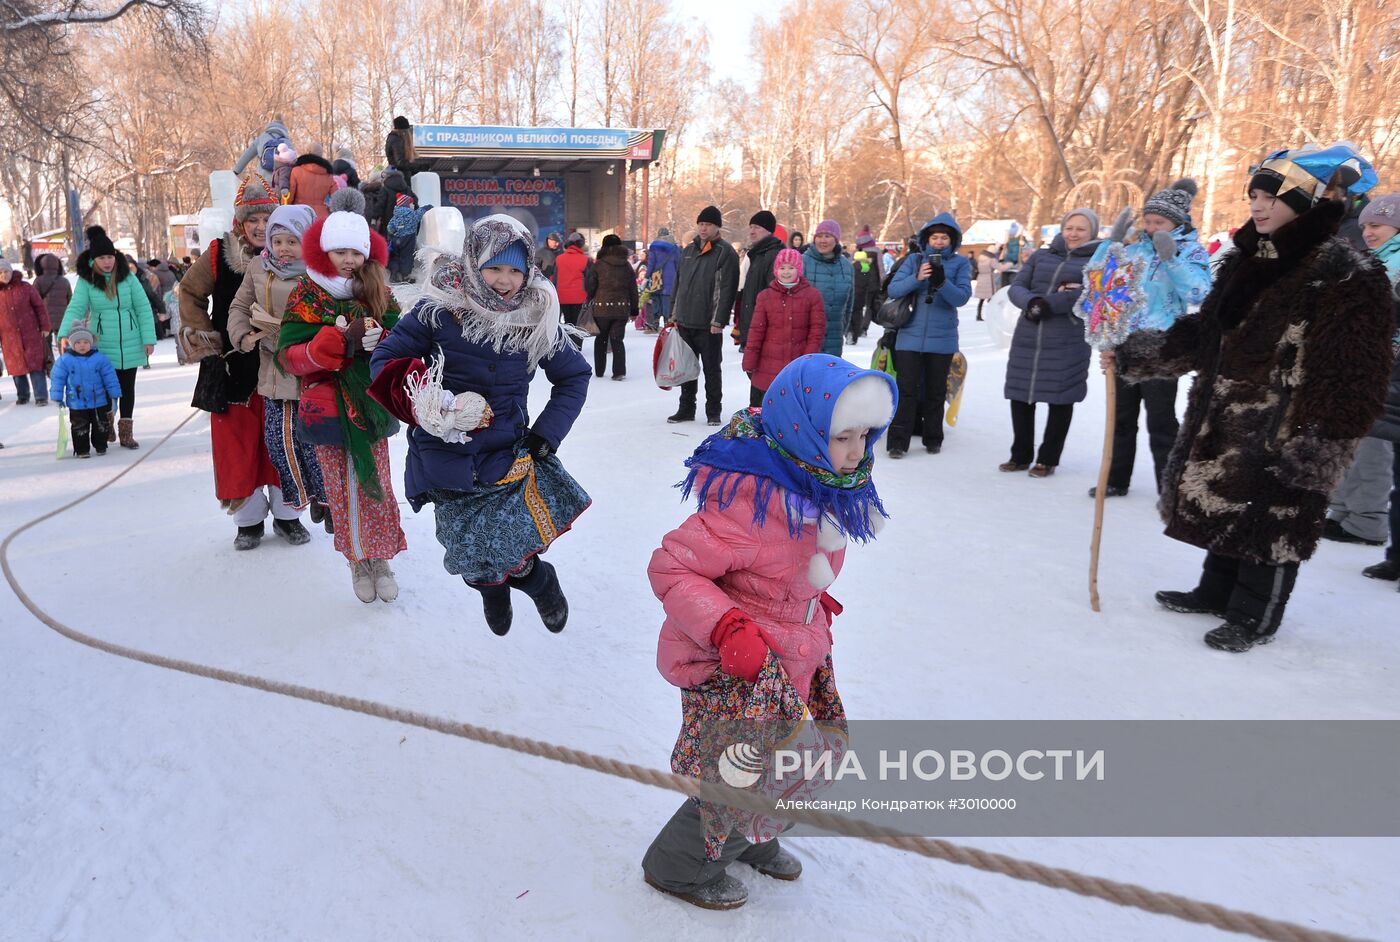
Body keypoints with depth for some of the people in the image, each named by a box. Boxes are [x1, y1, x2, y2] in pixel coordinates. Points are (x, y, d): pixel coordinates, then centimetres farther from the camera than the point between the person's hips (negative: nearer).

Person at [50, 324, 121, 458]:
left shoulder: (99, 358, -5)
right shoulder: (65, 360, -7)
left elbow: (110, 377, 0)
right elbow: (58, 379, -1)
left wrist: (114, 395, 0)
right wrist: (58, 398, -2)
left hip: (99, 402, 1)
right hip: (77, 404, -1)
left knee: (101, 425, 11)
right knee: (80, 427, 5)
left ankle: (101, 446, 26)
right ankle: (82, 449, 14)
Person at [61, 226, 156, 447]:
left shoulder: (127, 277, 0)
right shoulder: (86, 281, -4)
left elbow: (143, 308, 0)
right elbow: (75, 309, -11)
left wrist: (149, 338, -5)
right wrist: (64, 335, -27)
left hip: (130, 346, 1)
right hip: (102, 348, -1)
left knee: (127, 388, 8)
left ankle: (126, 433, 19)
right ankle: (106, 426, 26)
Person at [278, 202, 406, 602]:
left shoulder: (377, 291, 6)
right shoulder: (307, 295, -2)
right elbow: (290, 355, -10)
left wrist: (377, 338, -21)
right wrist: (342, 339, -24)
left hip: (371, 402, 2)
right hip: (329, 406, -2)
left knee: (377, 484, 6)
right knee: (343, 489, 4)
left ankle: (380, 558, 19)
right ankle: (357, 561, 18)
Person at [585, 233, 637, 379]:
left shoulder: (598, 265, -5)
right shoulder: (627, 266, 6)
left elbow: (589, 286, -4)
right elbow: (633, 289, 9)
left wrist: (588, 301, 14)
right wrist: (634, 309, 15)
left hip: (602, 308, -2)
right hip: (622, 309, 2)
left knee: (601, 339, 14)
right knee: (617, 339, 5)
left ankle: (599, 371, 19)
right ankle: (619, 370, -9)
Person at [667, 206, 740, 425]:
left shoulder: (725, 252, -7)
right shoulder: (689, 250, 14)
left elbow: (727, 289, -14)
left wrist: (718, 320, -18)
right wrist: (674, 313, 14)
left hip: (709, 325, -6)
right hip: (685, 322, 6)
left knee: (711, 369, 4)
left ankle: (713, 412, 14)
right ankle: (686, 409, 23)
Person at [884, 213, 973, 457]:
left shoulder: (960, 264, 3)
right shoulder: (915, 260, 5)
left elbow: (962, 297, -10)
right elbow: (893, 289, -5)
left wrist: (942, 282, -26)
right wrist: (916, 278, -22)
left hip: (942, 338, 1)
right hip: (911, 336, 0)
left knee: (936, 391, 11)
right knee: (907, 389, -5)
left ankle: (933, 439, 22)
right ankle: (898, 441, -3)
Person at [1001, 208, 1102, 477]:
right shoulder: (1040, 256, 15)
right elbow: (1017, 287, 6)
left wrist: (1049, 303, -20)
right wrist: (1031, 302, -16)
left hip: (1068, 342, -4)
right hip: (1027, 338, 4)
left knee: (1061, 399, 3)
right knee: (1021, 396, 8)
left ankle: (1048, 459, 15)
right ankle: (1020, 455, 22)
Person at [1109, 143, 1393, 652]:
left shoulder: (1349, 276, -14)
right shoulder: (1246, 261, 10)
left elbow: (1353, 375, -17)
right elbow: (1200, 333, 14)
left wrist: (1321, 446, -20)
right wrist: (1131, 353, 7)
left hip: (1285, 433, -7)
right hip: (1225, 418, 7)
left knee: (1274, 521, 4)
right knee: (1221, 506, 17)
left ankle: (1255, 617, 20)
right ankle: (1217, 591, 36)